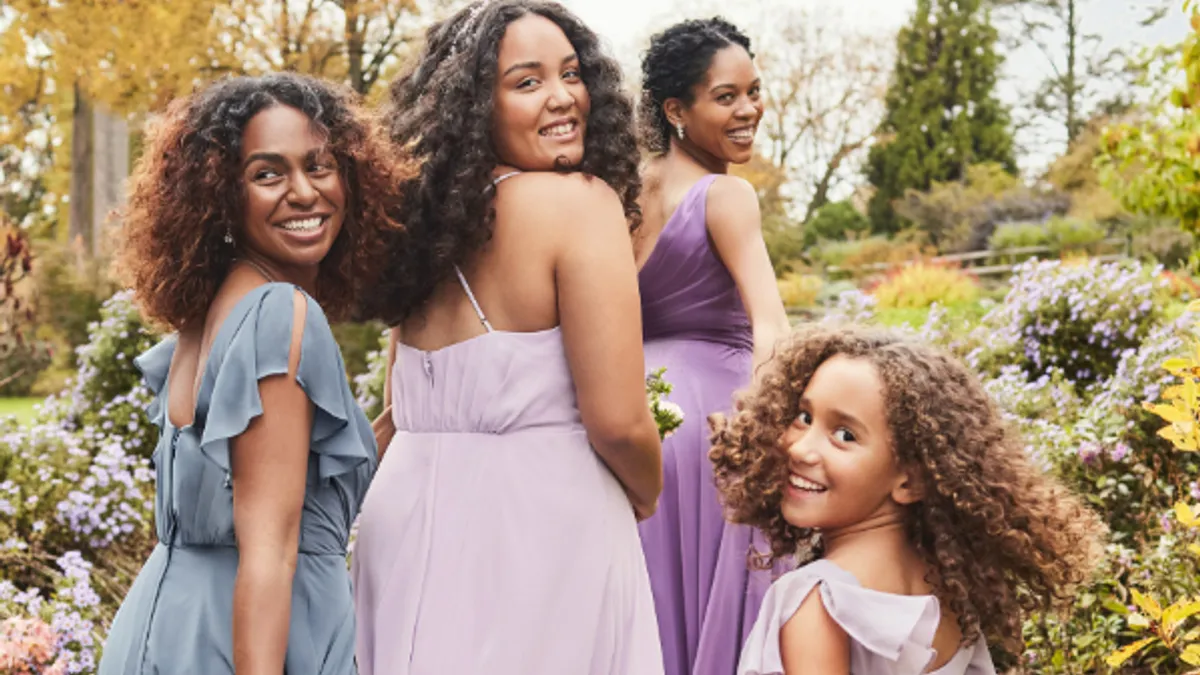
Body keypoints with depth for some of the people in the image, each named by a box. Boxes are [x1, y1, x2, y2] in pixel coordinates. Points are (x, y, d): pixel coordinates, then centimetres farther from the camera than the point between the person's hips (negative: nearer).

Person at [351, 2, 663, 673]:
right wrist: (647, 495, 3)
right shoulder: (579, 199, -14)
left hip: (414, 508, 7)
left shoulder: (432, 213, 8)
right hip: (541, 525, -7)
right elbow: (619, 422, -16)